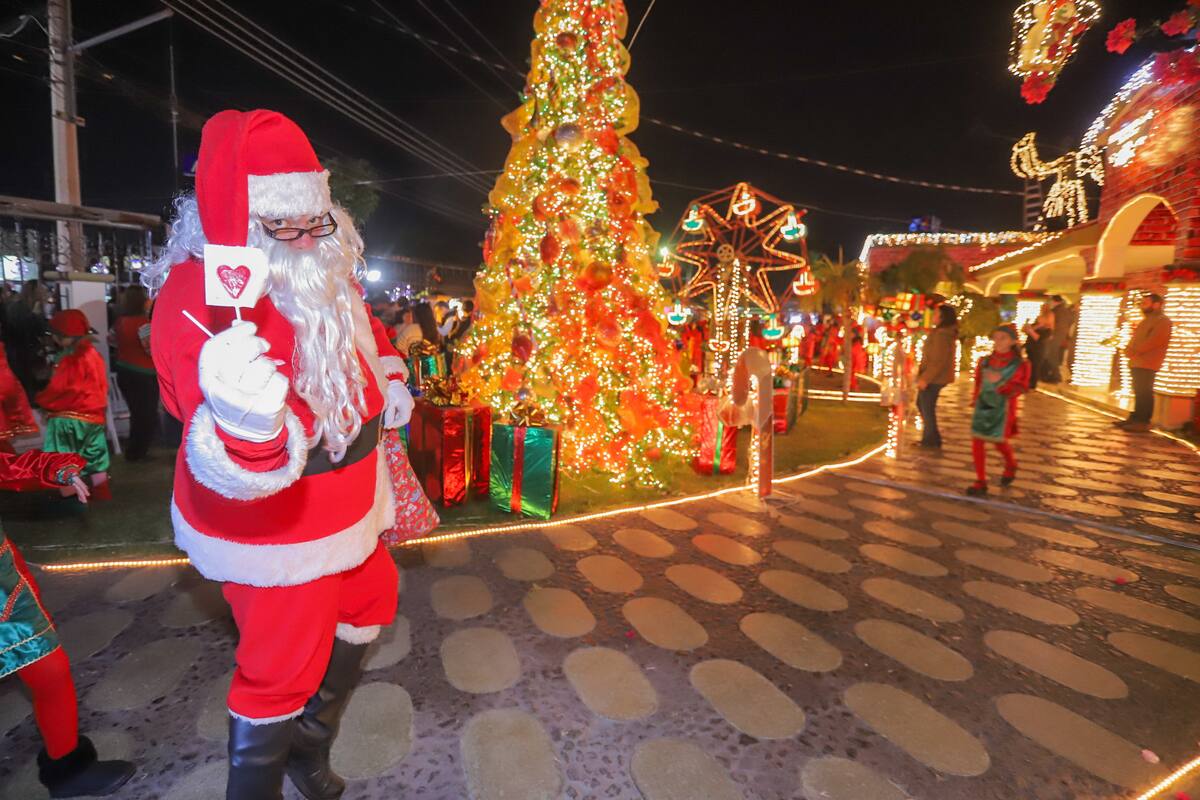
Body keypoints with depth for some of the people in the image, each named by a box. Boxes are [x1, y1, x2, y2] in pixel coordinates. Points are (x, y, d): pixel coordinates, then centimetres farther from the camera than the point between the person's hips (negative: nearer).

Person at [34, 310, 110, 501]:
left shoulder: (70, 359, -19)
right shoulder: (92, 354, 7)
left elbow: (57, 388, -14)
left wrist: (41, 401, 5)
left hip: (68, 417, -9)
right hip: (94, 414, 9)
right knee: (94, 454, 17)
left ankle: (69, 498, 2)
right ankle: (102, 491, 24)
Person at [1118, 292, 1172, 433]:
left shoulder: (1162, 321, -8)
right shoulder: (1146, 320, 23)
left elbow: (1153, 341, -19)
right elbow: (1135, 339, 22)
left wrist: (1134, 351, -16)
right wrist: (1129, 350, 4)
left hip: (1147, 364, -9)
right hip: (1137, 362, 9)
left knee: (1144, 393, -9)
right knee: (1139, 393, 11)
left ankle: (1143, 422, -8)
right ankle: (1135, 419, 14)